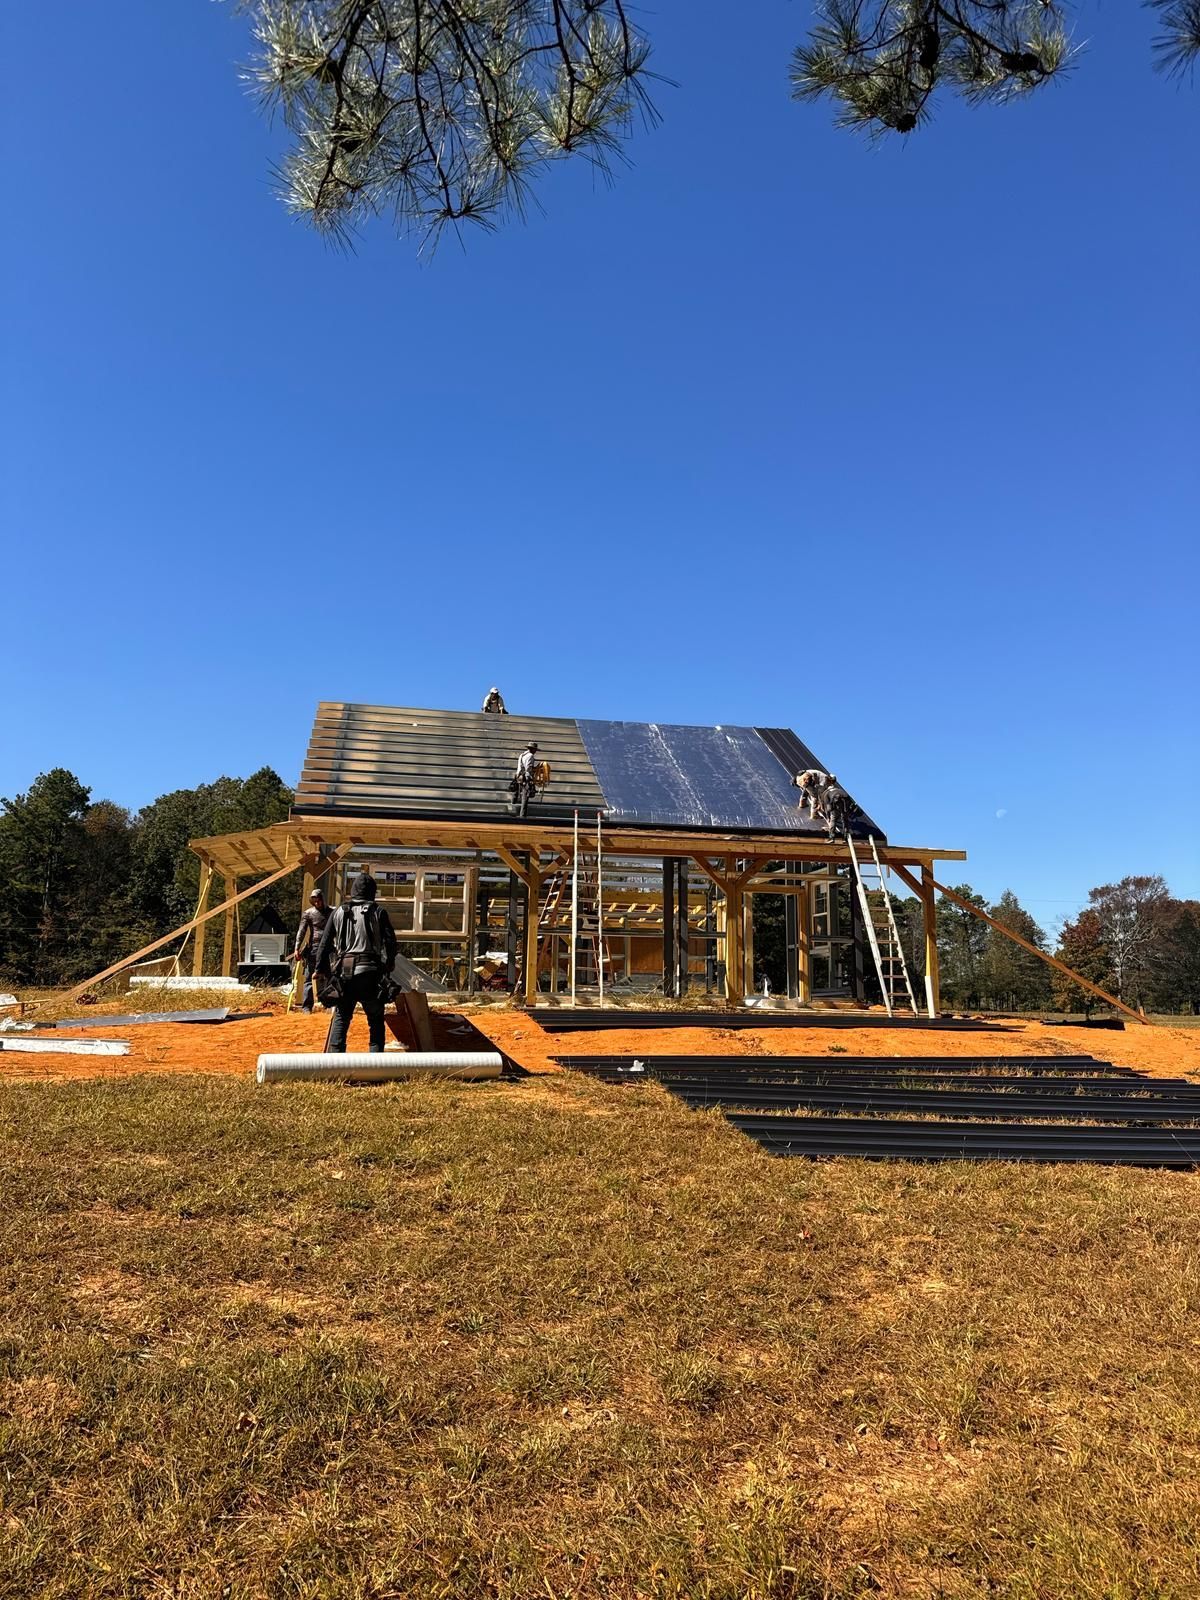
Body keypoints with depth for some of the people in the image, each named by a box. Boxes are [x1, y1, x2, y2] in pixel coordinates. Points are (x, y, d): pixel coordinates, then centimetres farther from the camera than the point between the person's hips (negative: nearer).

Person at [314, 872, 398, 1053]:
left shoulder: (339, 912, 10)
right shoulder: (378, 912, 3)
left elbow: (325, 943, 9)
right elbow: (390, 941, -3)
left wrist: (320, 970, 14)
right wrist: (388, 968, 6)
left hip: (344, 971, 2)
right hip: (370, 973, -2)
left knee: (341, 1017, 11)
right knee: (376, 1018, 10)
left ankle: (335, 1057, 3)